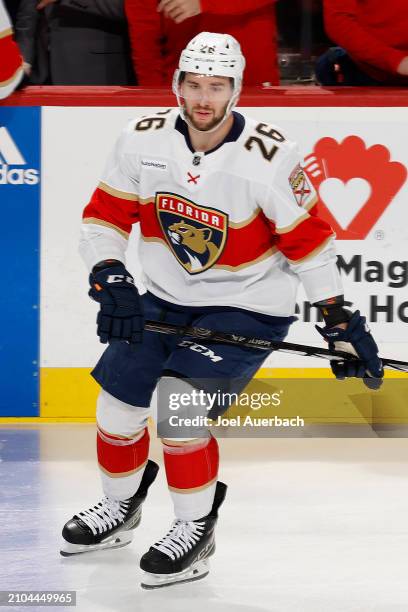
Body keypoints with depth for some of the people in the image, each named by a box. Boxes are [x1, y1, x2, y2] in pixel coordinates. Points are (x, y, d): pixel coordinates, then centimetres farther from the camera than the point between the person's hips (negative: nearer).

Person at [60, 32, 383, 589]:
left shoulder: (269, 156, -22)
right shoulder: (143, 141, -10)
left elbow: (309, 240, -15)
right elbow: (105, 215, -1)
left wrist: (340, 321, -12)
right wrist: (111, 280, -16)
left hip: (247, 307, -5)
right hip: (165, 299, 5)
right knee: (118, 401, 3)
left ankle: (197, 531, -2)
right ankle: (119, 510, 32)